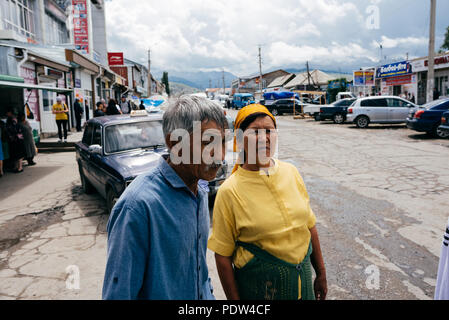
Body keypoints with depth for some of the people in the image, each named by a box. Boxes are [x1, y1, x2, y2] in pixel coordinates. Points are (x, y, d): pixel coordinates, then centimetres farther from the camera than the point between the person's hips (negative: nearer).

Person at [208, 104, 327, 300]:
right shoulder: (229, 191, -18)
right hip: (258, 285, -4)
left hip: (303, 277, 5)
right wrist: (234, 299, -10)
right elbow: (223, 255, -13)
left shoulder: (291, 172, -3)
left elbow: (310, 226, 6)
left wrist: (321, 274, 10)